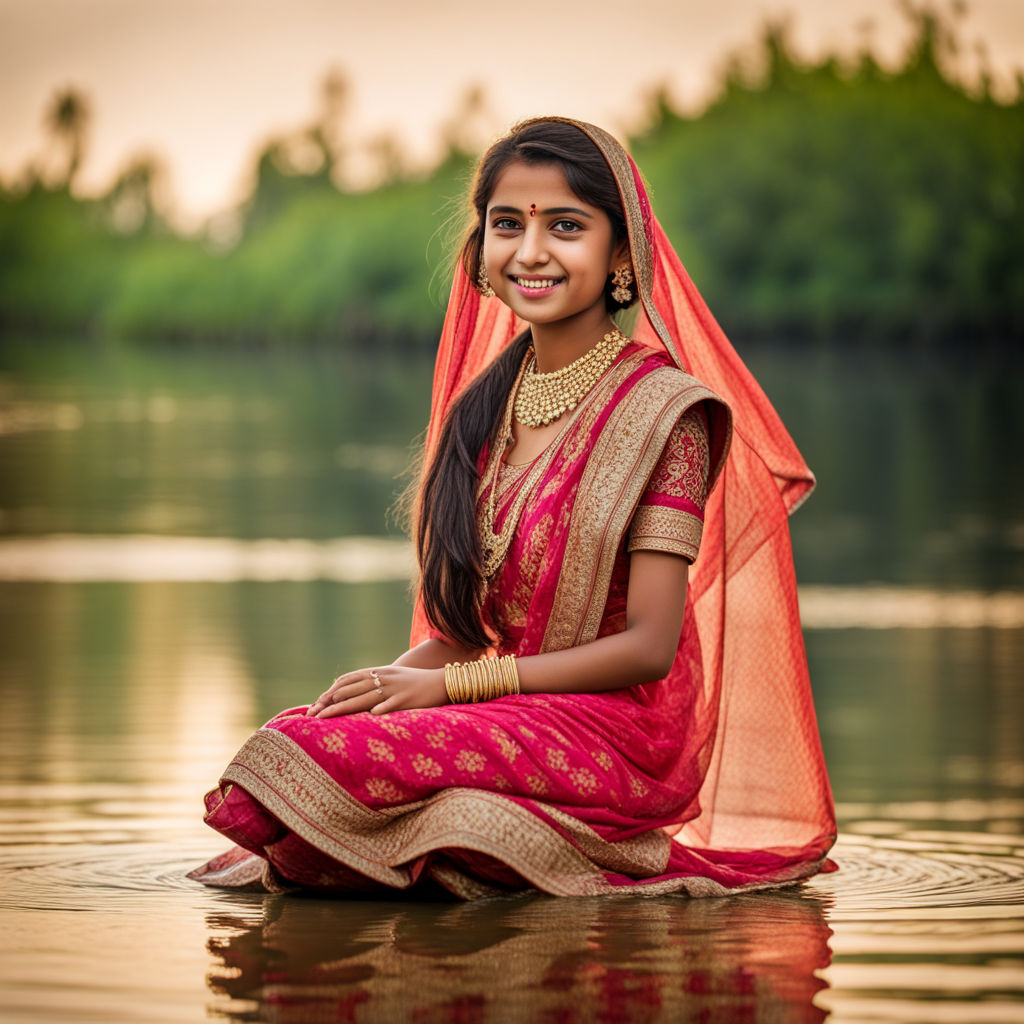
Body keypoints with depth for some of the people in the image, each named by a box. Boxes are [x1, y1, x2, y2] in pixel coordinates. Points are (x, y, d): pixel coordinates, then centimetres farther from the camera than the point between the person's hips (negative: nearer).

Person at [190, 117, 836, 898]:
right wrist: (393, 681, -8)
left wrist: (446, 685, -16)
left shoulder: (661, 410, -9)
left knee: (338, 757, -26)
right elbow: (471, 622, 15)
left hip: (619, 732, -7)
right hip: (513, 714, 7)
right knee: (289, 738, -16)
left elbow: (647, 648, -14)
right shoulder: (487, 405, 12)